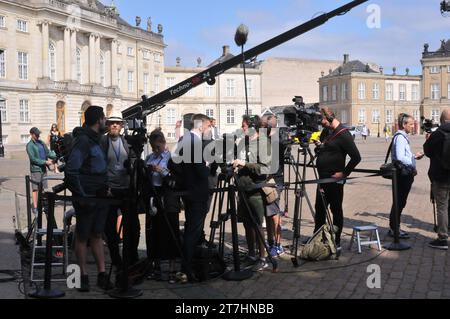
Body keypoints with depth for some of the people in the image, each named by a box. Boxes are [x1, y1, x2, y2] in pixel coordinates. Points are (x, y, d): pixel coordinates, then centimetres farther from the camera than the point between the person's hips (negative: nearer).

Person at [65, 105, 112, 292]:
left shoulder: (95, 139, 12)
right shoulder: (83, 140, -16)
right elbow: (71, 171, -23)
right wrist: (81, 195, -21)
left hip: (100, 197, 8)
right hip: (87, 198, -8)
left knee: (97, 235, 12)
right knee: (82, 237, 5)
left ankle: (102, 275, 17)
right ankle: (84, 276, 15)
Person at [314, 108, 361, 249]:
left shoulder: (343, 134, -14)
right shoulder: (326, 131, 11)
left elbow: (356, 157, -18)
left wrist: (344, 173, -16)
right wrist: (319, 145, 0)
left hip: (334, 179, -8)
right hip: (322, 178, 9)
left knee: (336, 210, 2)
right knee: (319, 209, 15)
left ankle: (336, 243, 11)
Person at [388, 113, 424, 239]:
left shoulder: (403, 137, 17)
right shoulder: (400, 137, -15)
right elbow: (400, 157, -23)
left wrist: (414, 156, 8)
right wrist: (414, 160, -16)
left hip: (405, 174, 10)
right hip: (402, 174, -10)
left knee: (400, 202, 14)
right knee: (400, 202, -3)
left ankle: (395, 228, 22)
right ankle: (394, 229, 4)